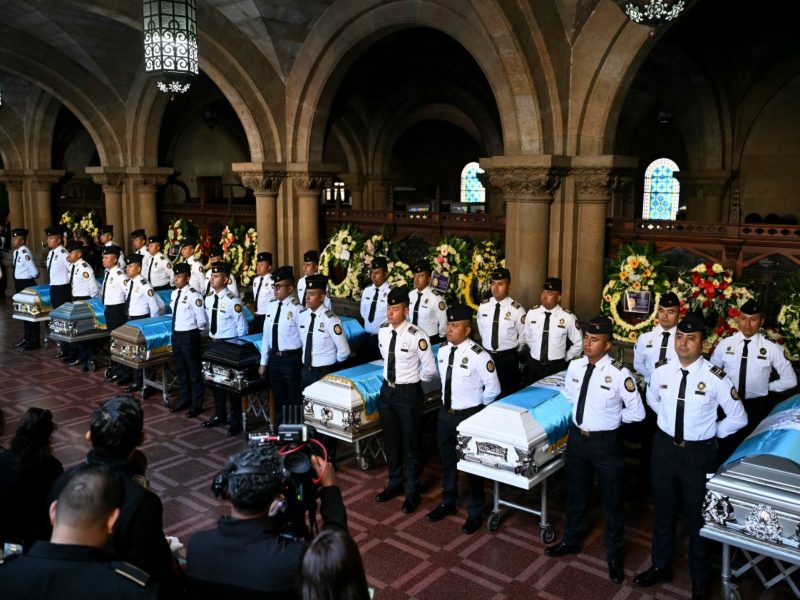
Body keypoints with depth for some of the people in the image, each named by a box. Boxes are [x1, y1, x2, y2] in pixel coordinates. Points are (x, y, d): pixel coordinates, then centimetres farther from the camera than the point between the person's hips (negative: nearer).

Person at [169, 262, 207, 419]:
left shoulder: (193, 295, -18)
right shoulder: (174, 293, 6)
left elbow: (202, 320, -17)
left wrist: (195, 333, -2)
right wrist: (177, 331, 13)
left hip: (189, 336, -8)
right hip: (176, 335, 8)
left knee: (194, 371, 5)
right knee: (181, 370, 18)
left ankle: (196, 405, 17)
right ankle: (185, 401, 34)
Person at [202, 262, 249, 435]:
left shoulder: (232, 300, -20)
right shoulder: (209, 298, 3)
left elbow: (242, 327, -14)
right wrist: (212, 338, 14)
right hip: (213, 343, 7)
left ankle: (236, 422, 16)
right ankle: (219, 416, 34)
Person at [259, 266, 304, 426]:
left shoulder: (296, 308, -16)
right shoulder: (272, 306, 4)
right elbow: (266, 335, 9)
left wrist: (304, 363, -12)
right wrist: (264, 362, 12)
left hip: (291, 359, -6)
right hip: (274, 358, 6)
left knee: (294, 398, 8)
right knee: (278, 397, 19)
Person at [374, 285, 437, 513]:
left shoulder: (416, 336, -22)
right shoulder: (383, 331, -3)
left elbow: (430, 370, -12)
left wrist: (412, 381, 1)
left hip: (408, 393, -6)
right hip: (387, 390, 6)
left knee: (411, 444, 9)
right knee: (390, 441, 18)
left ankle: (413, 492, 26)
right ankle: (394, 484, 38)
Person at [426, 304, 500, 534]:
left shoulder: (478, 355, -22)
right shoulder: (442, 349, -3)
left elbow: (493, 388, -12)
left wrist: (478, 409, -2)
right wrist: (447, 400, 12)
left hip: (469, 416, -6)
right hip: (445, 412, 6)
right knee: (447, 459, 21)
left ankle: (475, 512, 30)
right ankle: (448, 502, 43)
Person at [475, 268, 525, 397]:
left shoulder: (517, 309, -13)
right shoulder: (483, 306, -1)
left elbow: (523, 335, -2)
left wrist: (513, 351, 7)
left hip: (507, 358, -3)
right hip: (486, 356, 3)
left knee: (508, 393, 7)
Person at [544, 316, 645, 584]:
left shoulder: (619, 374, -22)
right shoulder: (574, 365, -5)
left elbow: (637, 412, -11)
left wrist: (612, 418, -2)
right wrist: (587, 412, 7)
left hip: (606, 442, -4)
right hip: (577, 437, 5)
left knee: (611, 500, 15)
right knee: (575, 493, 23)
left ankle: (614, 555, 36)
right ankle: (571, 540, 46)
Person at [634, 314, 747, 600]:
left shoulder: (715, 377, -19)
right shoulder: (661, 370, -7)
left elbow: (738, 418, -6)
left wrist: (711, 434, 0)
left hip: (699, 454, -3)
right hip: (665, 448, 3)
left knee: (698, 517, 14)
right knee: (663, 511, 20)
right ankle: (661, 566, 42)